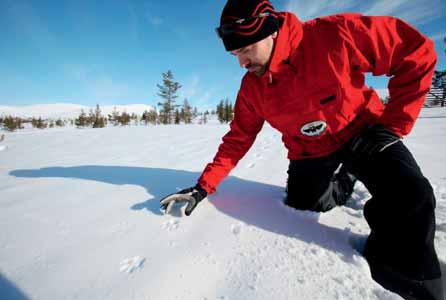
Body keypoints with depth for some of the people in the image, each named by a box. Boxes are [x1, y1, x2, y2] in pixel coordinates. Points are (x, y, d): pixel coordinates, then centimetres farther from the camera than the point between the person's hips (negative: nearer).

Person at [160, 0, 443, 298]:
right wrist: (204, 185, -14)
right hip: (309, 152, 4)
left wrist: (393, 125, -17)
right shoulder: (252, 88, -11)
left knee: (410, 196, -25)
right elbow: (237, 140, -7)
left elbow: (417, 52, -13)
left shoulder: (335, 34, -23)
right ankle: (342, 182, 31)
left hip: (362, 132, -2)